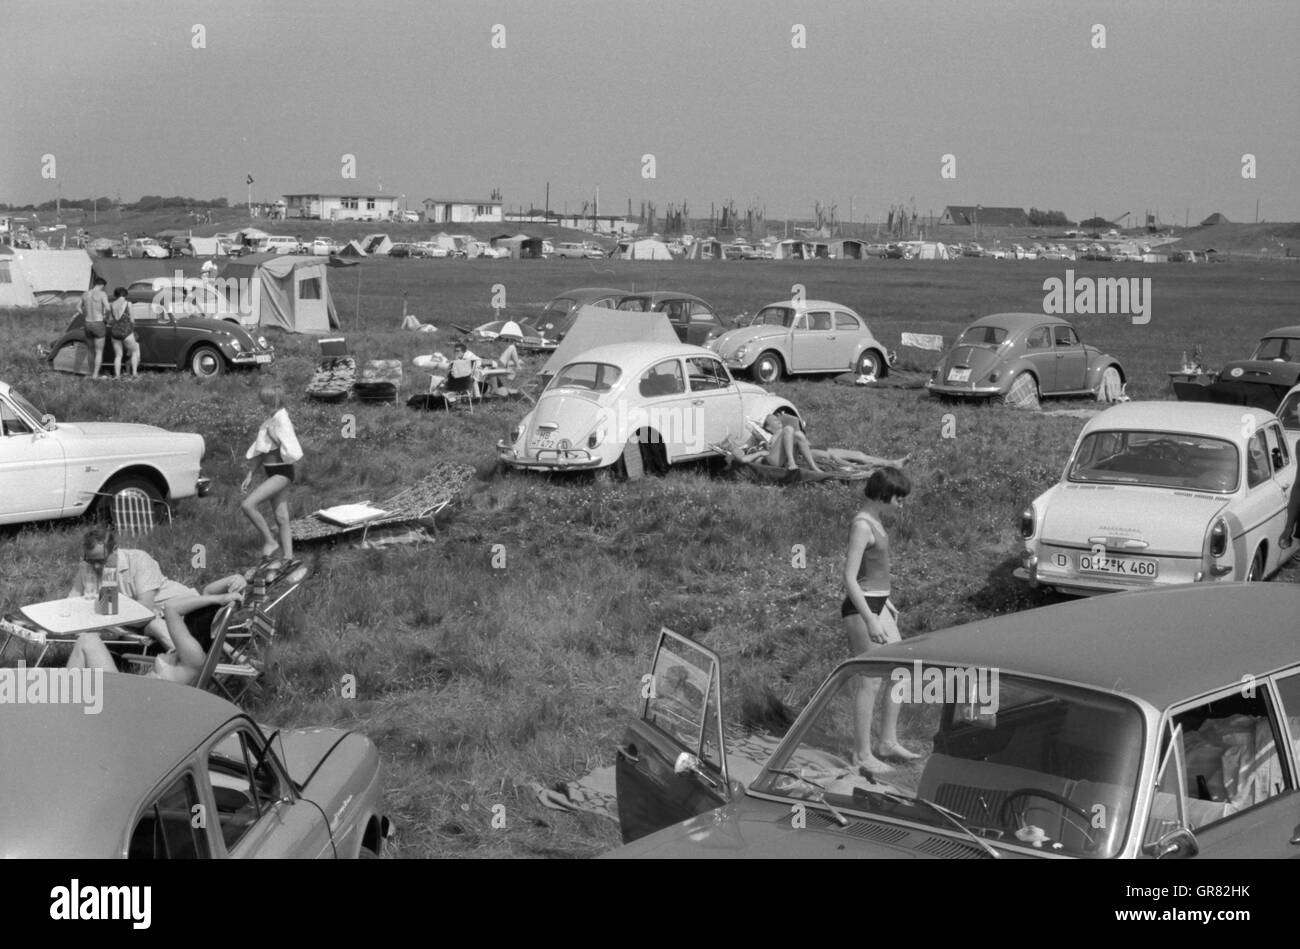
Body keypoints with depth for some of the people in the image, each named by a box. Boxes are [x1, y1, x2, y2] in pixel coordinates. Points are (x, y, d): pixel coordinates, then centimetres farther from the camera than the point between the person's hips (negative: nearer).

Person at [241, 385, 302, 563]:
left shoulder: (282, 422, -16)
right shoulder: (270, 420, 10)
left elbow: (293, 454, -23)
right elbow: (260, 449, 17)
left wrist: (274, 437, -16)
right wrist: (250, 475, 16)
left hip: (281, 473, -9)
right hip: (273, 473, 9)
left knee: (247, 505, -18)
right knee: (282, 520, 8)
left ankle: (269, 542, -6)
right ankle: (288, 559, 10)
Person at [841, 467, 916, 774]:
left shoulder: (874, 520, 10)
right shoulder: (862, 525, -19)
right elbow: (849, 579, -23)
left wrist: (885, 601, 27)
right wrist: (870, 621, -25)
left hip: (877, 605, 10)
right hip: (861, 609, -10)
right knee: (870, 682, -3)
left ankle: (888, 742, 24)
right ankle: (862, 755, 7)